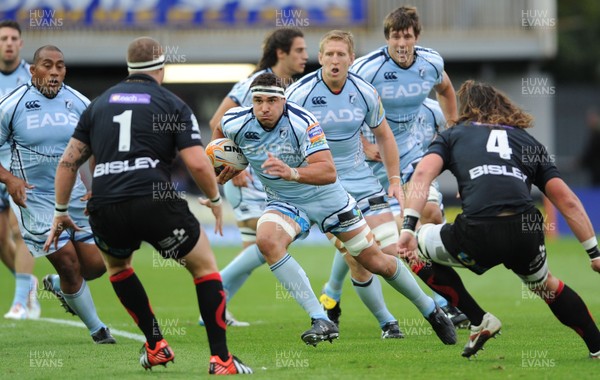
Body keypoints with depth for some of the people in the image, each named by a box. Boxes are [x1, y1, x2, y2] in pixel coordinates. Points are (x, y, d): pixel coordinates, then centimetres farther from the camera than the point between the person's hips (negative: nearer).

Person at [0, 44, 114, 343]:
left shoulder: (79, 104, 1)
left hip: (76, 196, 4)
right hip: (35, 200, -4)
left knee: (96, 264, -1)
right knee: (69, 263, -10)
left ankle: (58, 285, 33)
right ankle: (96, 328, 9)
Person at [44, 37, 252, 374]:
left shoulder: (100, 103, 19)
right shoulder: (172, 104, 8)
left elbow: (69, 161, 18)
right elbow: (198, 164, -3)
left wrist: (61, 212, 27)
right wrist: (216, 200, 15)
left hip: (105, 208, 3)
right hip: (155, 203, -3)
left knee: (117, 264, 35)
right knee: (205, 267, 16)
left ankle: (156, 346, 28)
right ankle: (221, 360, 5)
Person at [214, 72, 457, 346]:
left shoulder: (303, 123, -28)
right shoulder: (236, 124, -16)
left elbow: (328, 172, -38)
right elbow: (219, 130, 11)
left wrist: (292, 172, -53)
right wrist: (225, 167, 4)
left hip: (326, 197, -2)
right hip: (284, 201, 2)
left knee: (375, 262, 4)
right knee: (266, 239, -32)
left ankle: (430, 311, 32)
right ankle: (321, 321, -32)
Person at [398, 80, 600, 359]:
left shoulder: (453, 135, 23)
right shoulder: (529, 142, 28)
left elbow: (423, 173, 3)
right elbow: (568, 202, 21)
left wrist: (409, 228, -5)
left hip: (478, 235, -3)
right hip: (527, 233, 3)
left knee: (419, 245, 26)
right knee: (544, 285, 36)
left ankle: (479, 321, 20)